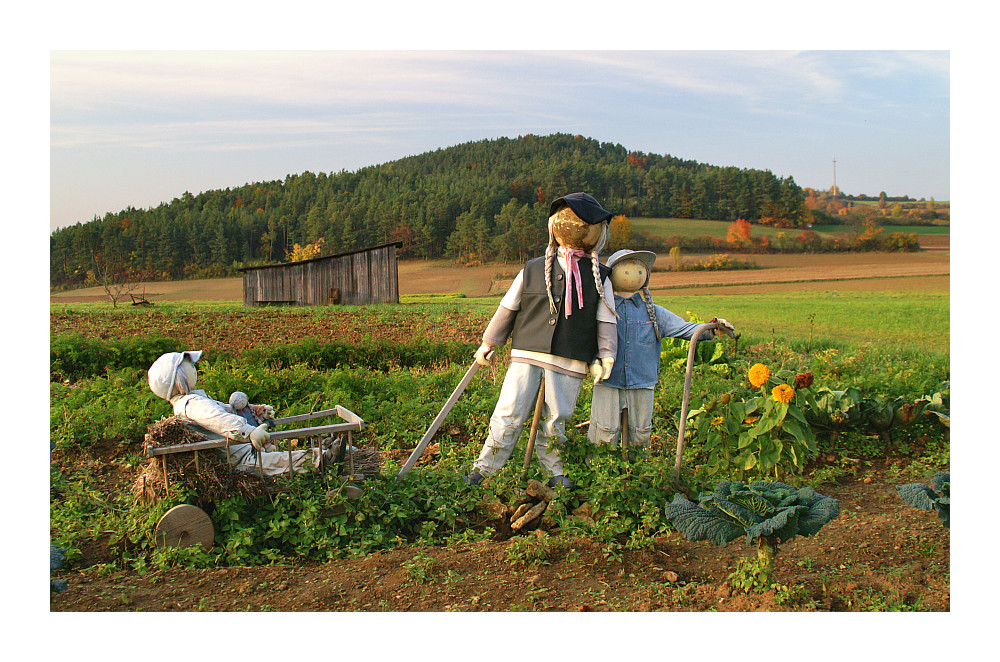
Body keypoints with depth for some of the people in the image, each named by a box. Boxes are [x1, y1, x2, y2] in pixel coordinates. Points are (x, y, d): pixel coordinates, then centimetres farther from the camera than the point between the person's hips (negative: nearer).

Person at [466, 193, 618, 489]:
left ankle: (554, 474, 25)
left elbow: (606, 321, 10)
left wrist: (606, 357, -2)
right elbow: (508, 308, 14)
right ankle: (482, 469, 8)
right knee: (508, 416, -3)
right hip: (527, 356, 0)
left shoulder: (599, 278, 9)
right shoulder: (533, 270, 7)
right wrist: (488, 343, 16)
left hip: (569, 364, 0)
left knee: (554, 422, 6)